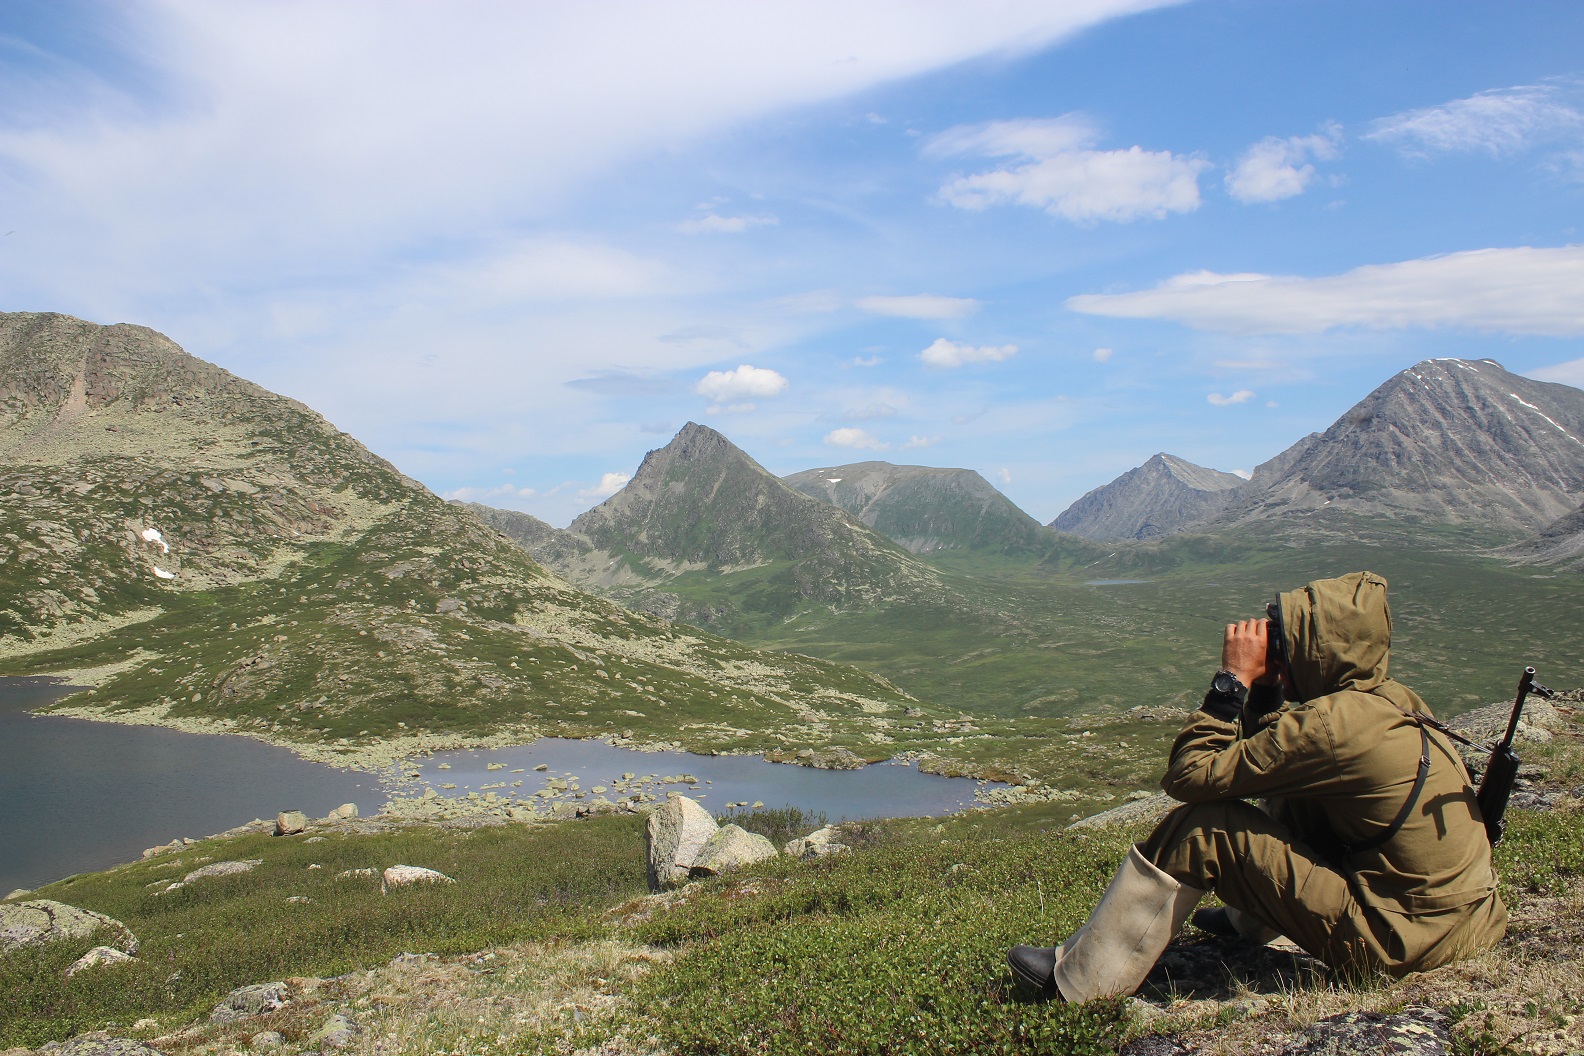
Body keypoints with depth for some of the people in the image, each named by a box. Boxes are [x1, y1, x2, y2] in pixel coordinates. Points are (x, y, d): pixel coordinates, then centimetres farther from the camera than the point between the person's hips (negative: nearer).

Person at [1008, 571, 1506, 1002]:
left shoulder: (1332, 724, -23)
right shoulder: (1387, 697, 5)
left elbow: (1188, 775, -18)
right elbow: (1267, 754, 17)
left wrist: (1233, 678, -13)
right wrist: (1265, 686, 1)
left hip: (1392, 941, -9)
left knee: (1200, 826, -10)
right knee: (1290, 795, 21)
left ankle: (1081, 978, 0)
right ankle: (1248, 920, 41)